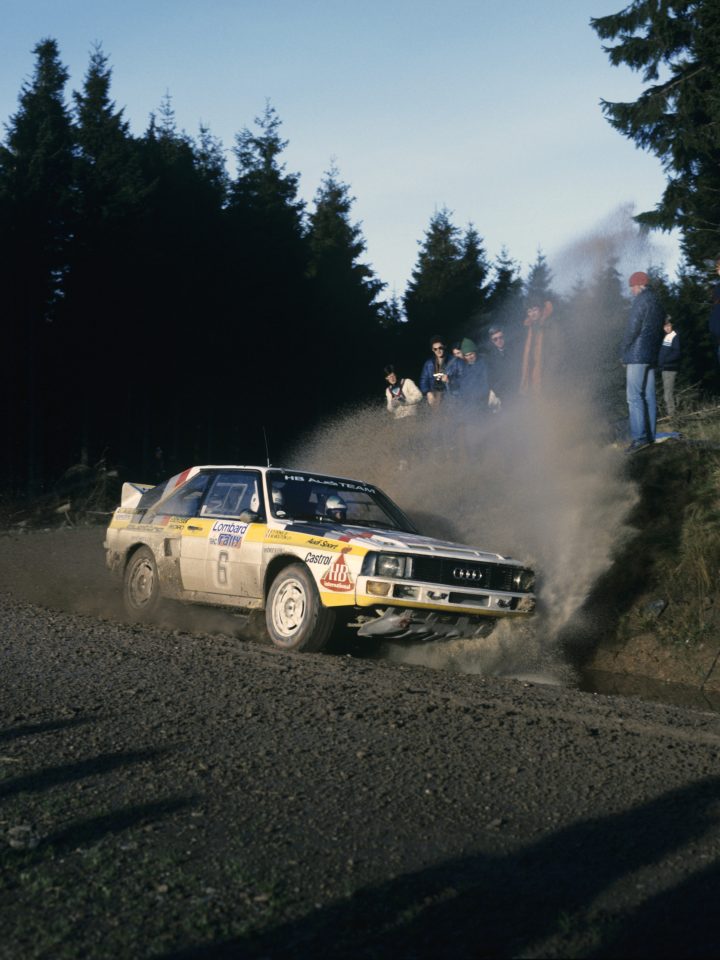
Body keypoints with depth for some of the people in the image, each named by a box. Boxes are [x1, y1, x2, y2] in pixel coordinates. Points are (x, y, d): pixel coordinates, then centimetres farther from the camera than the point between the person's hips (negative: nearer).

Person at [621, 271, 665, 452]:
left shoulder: (641, 300, -9)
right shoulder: (656, 302, 18)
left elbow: (632, 328, -14)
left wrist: (623, 352, -5)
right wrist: (654, 350, 17)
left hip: (637, 355, -9)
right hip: (652, 356, 9)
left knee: (634, 397, -12)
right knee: (649, 396, 9)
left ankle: (639, 437, -18)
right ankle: (650, 435, 9)